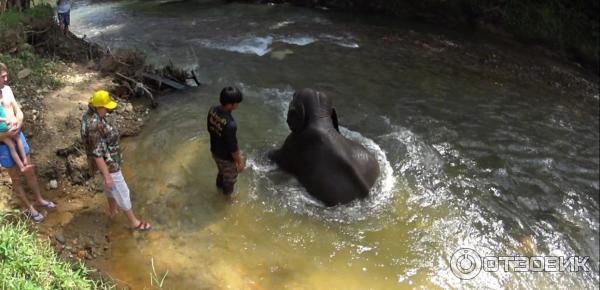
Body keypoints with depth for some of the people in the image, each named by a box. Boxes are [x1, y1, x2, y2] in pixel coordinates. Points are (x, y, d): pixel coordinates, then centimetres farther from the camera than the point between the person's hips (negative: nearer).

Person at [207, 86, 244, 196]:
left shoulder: (212, 110, -17)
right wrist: (240, 162, -12)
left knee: (221, 172, 35)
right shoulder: (230, 124, -40)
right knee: (230, 178, 24)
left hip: (215, 151, 7)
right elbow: (233, 148, -28)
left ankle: (220, 187, 61)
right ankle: (228, 194, 50)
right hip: (227, 158, -7)